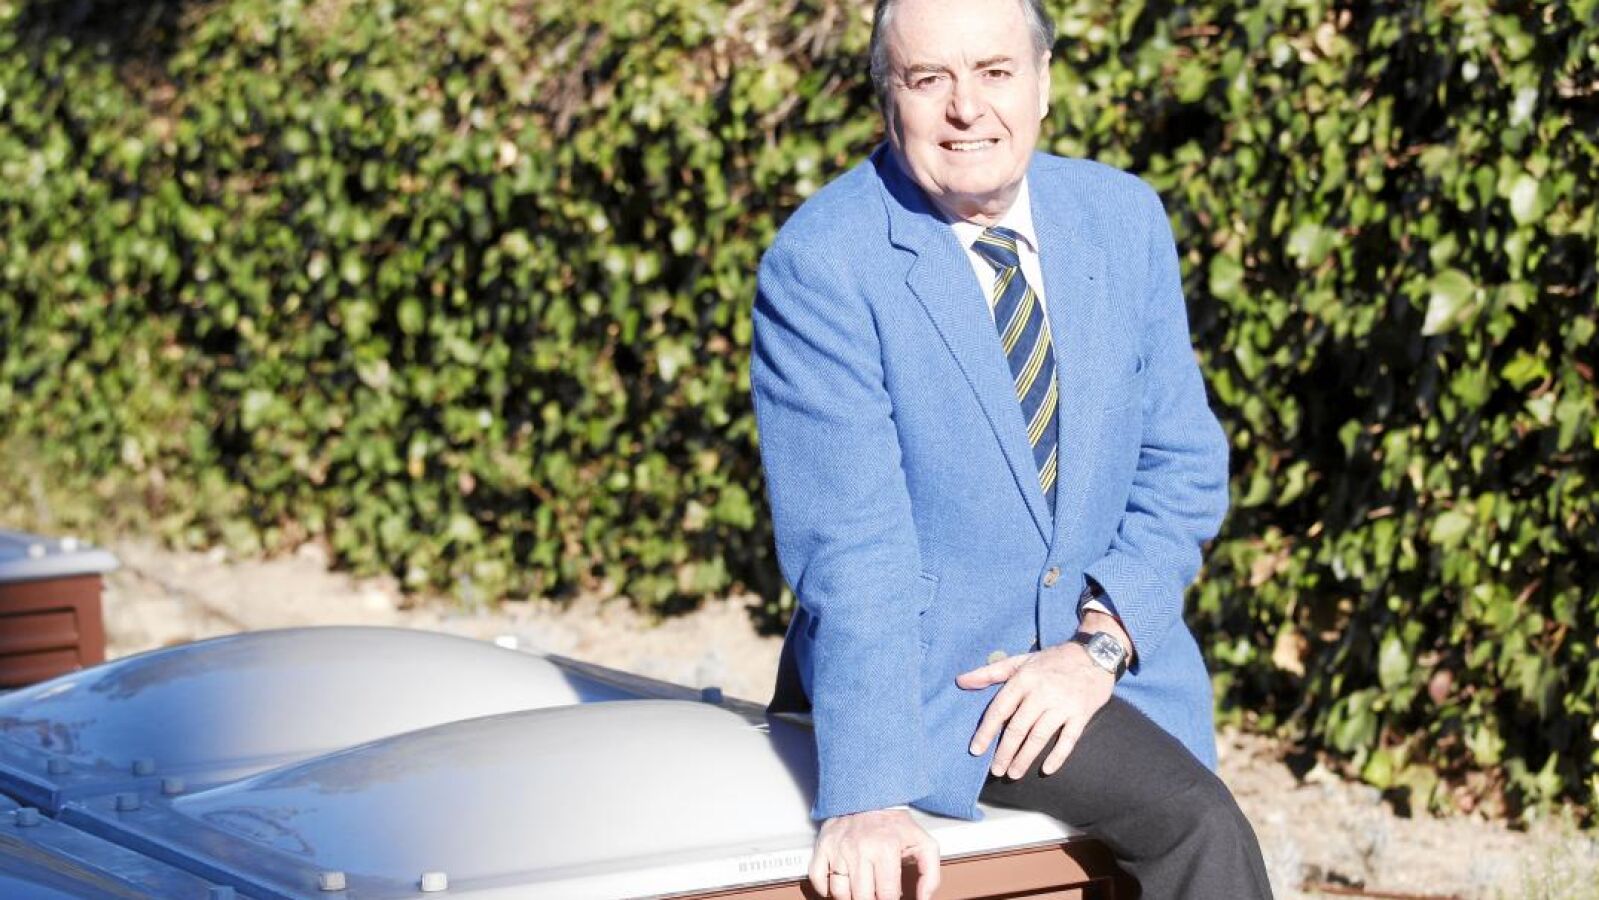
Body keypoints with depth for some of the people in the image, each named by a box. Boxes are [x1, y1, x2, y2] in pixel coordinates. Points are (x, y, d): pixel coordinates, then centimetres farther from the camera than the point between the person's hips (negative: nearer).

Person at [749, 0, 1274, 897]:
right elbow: (849, 545, -20)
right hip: (933, 671, -5)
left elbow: (1184, 463, 5)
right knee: (1199, 824, -21)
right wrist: (866, 798, -26)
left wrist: (1101, 644, -11)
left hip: (1110, 648, 5)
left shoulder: (1125, 217, 2)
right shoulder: (818, 265, -14)